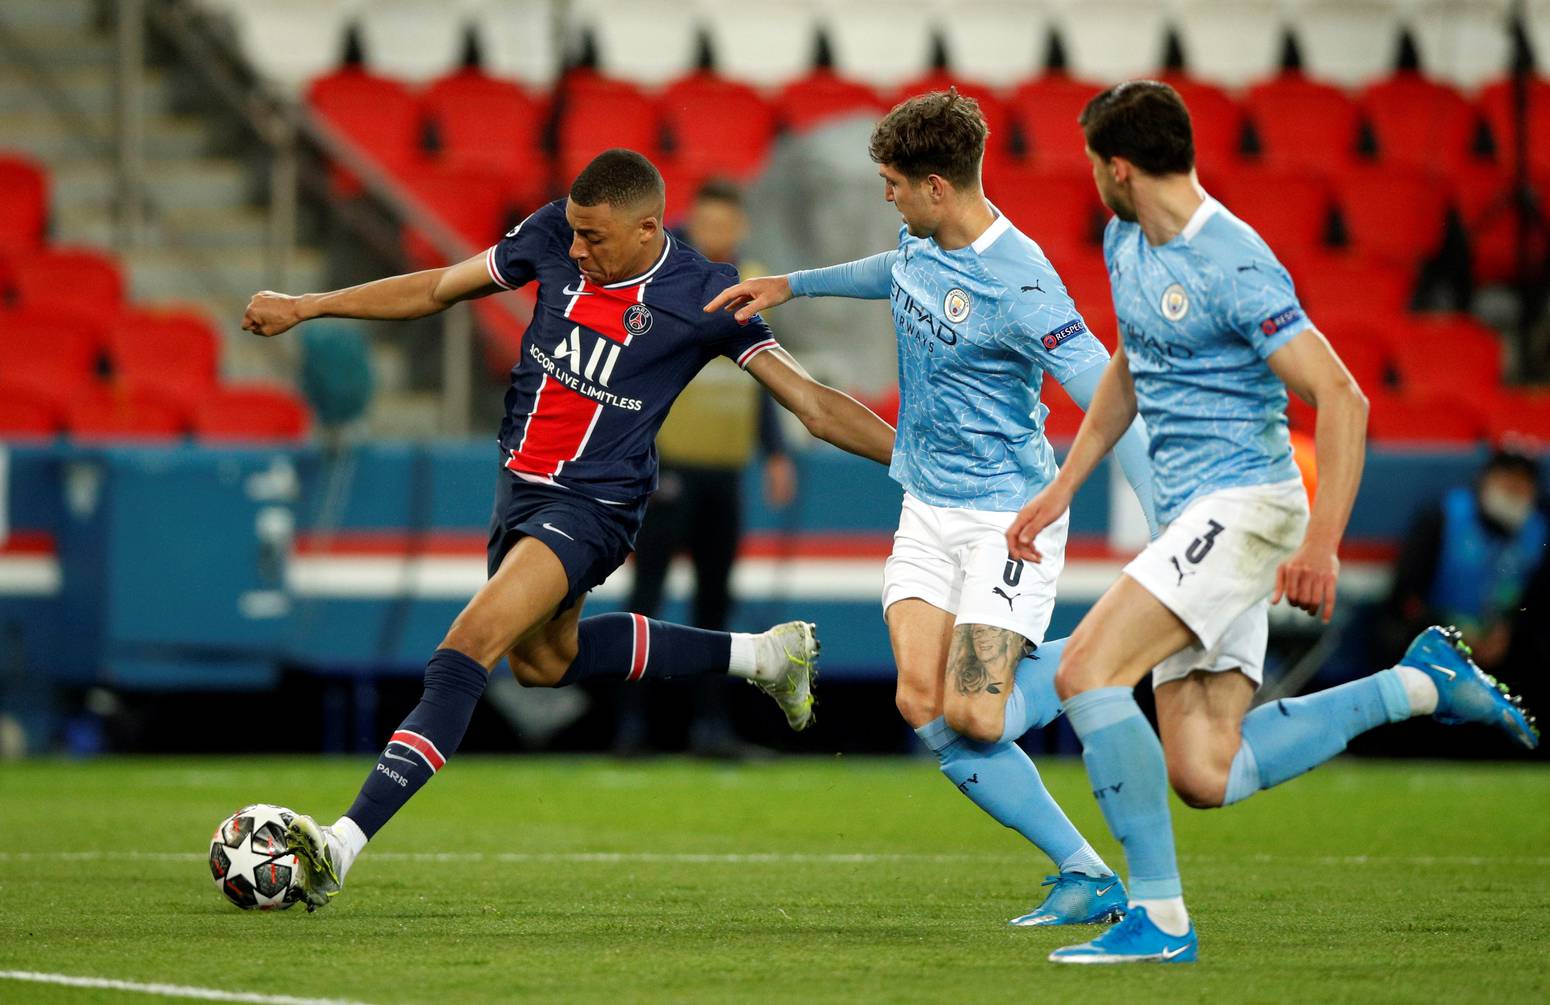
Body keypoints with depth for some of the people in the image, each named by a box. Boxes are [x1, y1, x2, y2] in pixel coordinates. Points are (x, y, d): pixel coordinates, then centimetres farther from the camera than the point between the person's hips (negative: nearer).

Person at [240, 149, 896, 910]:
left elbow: (813, 404, -11)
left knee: (466, 652, -23)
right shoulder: (554, 236, -5)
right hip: (520, 482, 8)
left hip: (593, 505, -7)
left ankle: (342, 846, -30)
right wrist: (305, 307, 5)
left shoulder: (703, 297, -16)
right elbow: (438, 288, 8)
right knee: (541, 659, 27)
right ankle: (761, 655, 42)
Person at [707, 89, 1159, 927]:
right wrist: (790, 285, 35)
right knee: (922, 703, -9)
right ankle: (1087, 875, -4)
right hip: (928, 507, 8)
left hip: (1008, 515, -8)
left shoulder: (1018, 285, -23)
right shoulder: (923, 243, 3)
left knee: (972, 715, -18)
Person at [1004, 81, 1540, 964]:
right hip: (1193, 518, 9)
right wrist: (1063, 487, 24)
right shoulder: (1127, 246, 11)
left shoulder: (1234, 268, -17)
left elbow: (1342, 401, -19)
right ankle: (1420, 683, 14)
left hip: (1244, 503, -9)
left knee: (1088, 669, -22)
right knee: (1204, 777, -1)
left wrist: (1322, 544, -26)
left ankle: (1159, 916, -17)